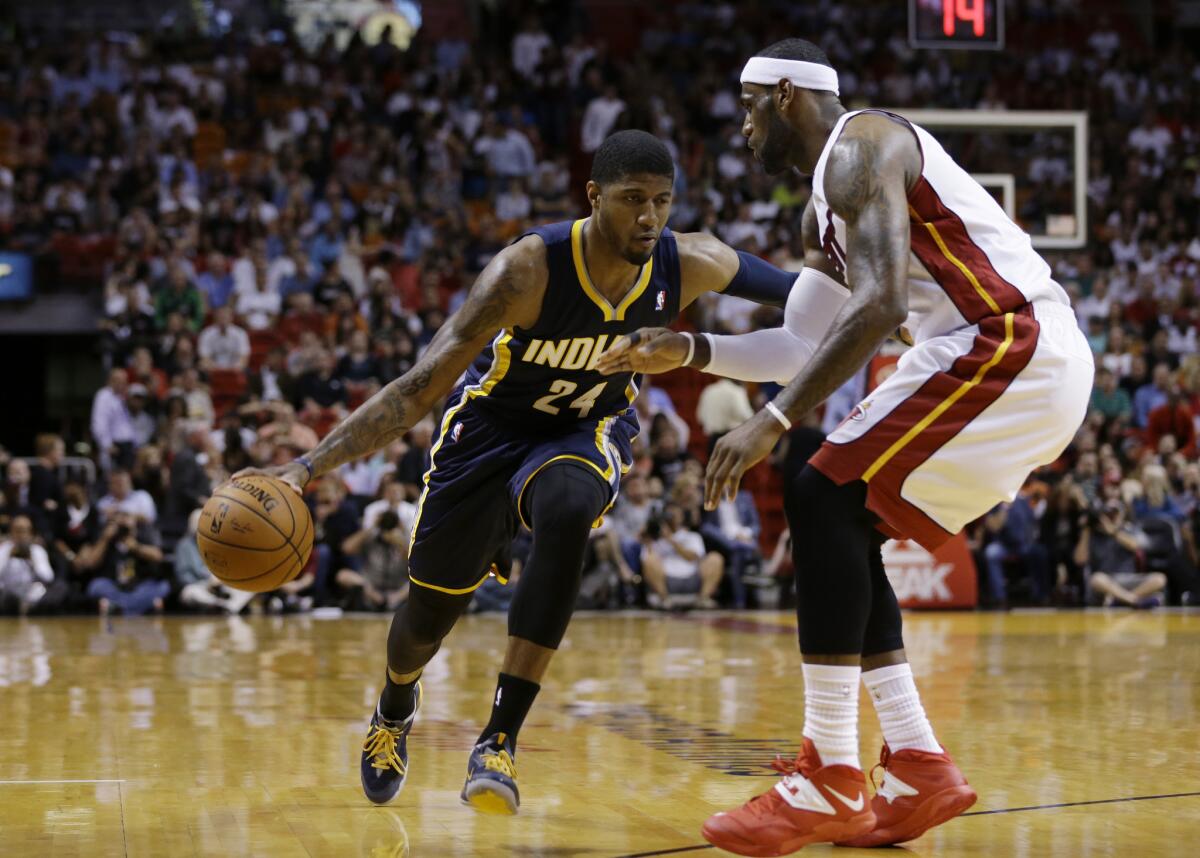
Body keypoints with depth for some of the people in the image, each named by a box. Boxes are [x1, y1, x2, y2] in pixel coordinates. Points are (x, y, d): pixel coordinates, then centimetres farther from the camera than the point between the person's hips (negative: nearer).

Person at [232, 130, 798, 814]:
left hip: (587, 431, 1)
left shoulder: (687, 265, -24)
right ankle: (396, 706, 52)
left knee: (566, 513, -36)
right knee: (430, 613, 11)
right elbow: (422, 385, -35)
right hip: (491, 424, -1)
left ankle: (500, 740, -29)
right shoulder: (530, 268, -34)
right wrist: (307, 467, -43)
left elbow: (805, 292, -4)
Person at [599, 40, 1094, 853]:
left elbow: (880, 304, -23)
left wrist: (774, 421, -24)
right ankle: (921, 769, 9)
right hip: (1019, 360, 10)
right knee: (842, 525, 12)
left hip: (1012, 344, -10)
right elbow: (803, 347, 27)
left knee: (826, 499, -13)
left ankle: (831, 780, -13)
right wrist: (690, 351, 15)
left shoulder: (860, 145, -9)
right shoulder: (824, 208, 23)